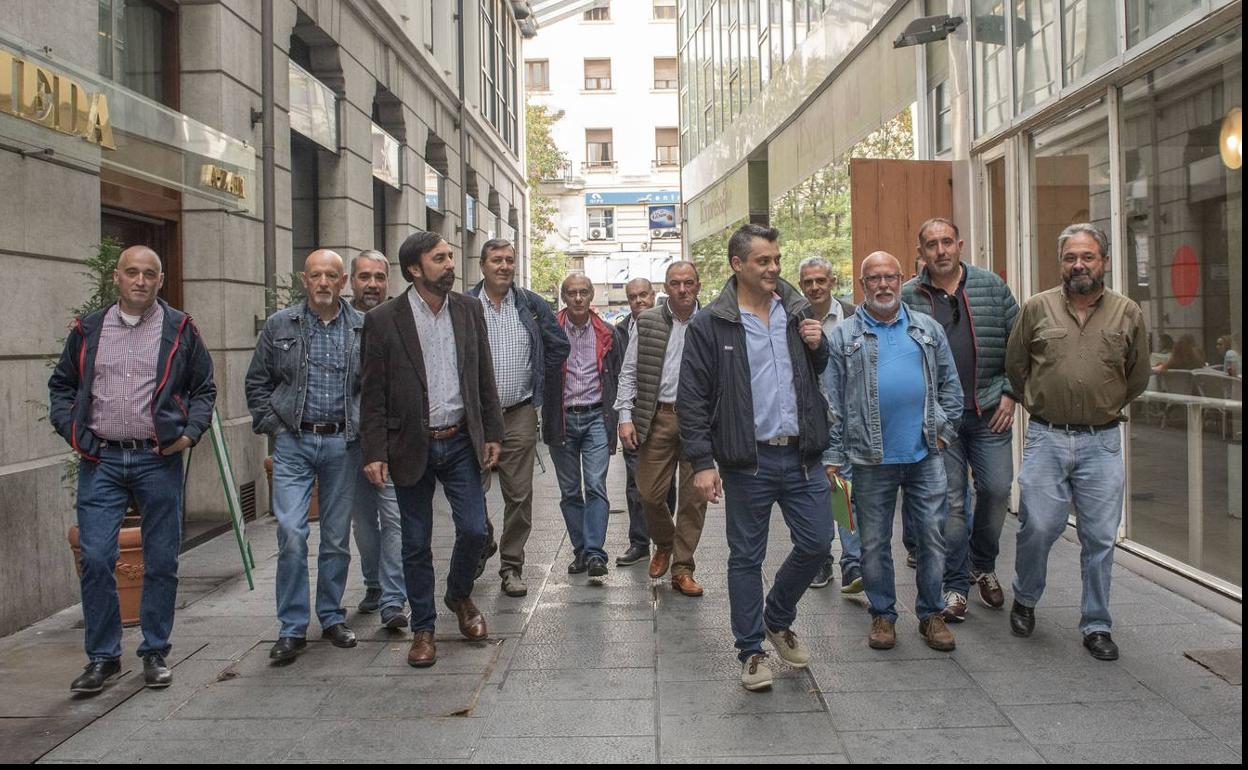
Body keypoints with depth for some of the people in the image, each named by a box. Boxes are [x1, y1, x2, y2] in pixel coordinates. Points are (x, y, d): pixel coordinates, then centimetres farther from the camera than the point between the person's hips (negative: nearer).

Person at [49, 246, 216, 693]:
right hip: (100, 460, 1)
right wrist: (71, 430, 2)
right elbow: (61, 385, 17)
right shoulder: (88, 330, 9)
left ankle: (155, 653, 20)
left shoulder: (180, 330, 5)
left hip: (159, 460, -1)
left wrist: (191, 432, -3)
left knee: (161, 562, 6)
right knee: (95, 559, -3)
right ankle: (102, 656, 12)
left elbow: (204, 388, 10)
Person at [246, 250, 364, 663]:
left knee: (337, 536, 10)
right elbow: (257, 381, 10)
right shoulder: (279, 325, 3)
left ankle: (332, 617, 26)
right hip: (293, 443, -1)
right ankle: (292, 628, 2)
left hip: (343, 443, 1)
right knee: (291, 532, -9)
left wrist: (366, 428, 2)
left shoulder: (364, 328, 3)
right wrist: (270, 424, 1)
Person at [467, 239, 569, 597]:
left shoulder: (532, 305, 6)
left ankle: (512, 566, 14)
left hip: (519, 415, 1)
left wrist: (533, 377, 10)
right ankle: (482, 545, 28)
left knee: (519, 495, 2)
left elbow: (559, 347, 14)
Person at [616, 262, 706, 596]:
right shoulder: (647, 323, 5)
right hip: (658, 418, 1)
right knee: (650, 493, 3)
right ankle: (664, 544, 32)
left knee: (694, 497, 3)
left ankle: (682, 569, 16)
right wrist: (625, 416, -2)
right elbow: (629, 373, 6)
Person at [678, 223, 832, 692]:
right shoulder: (710, 325, -5)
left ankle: (778, 619, 34)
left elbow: (825, 377, 20)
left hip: (801, 455, 4)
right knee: (746, 557, 6)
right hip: (748, 460, -4)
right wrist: (701, 462, -12)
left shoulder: (799, 312, 9)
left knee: (816, 544, 8)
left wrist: (819, 348, -3)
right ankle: (751, 652, 21)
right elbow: (693, 399, -6)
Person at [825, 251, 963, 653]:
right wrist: (832, 456, -3)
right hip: (871, 459, -1)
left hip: (925, 455, 2)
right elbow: (832, 401, 1)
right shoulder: (843, 337, 3)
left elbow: (950, 384, 15)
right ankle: (882, 614, 22)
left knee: (932, 536, 6)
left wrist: (944, 429, 4)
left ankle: (931, 613, 21)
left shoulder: (928, 329, 11)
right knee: (874, 542, 8)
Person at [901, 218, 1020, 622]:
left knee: (996, 490, 3)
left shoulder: (991, 285, 6)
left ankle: (983, 566, 29)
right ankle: (955, 585, 13)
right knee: (950, 501, 1)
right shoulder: (907, 297, 1)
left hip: (990, 412, 1)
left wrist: (1010, 393, 1)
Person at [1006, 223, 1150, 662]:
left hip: (1102, 441, 1)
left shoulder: (1128, 314, 5)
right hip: (1046, 439, -1)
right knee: (1038, 527, -2)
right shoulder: (1037, 309, 2)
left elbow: (1138, 377, 17)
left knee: (1100, 538, 5)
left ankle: (1096, 626, 19)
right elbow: (1015, 366, 12)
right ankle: (1024, 600, 25)